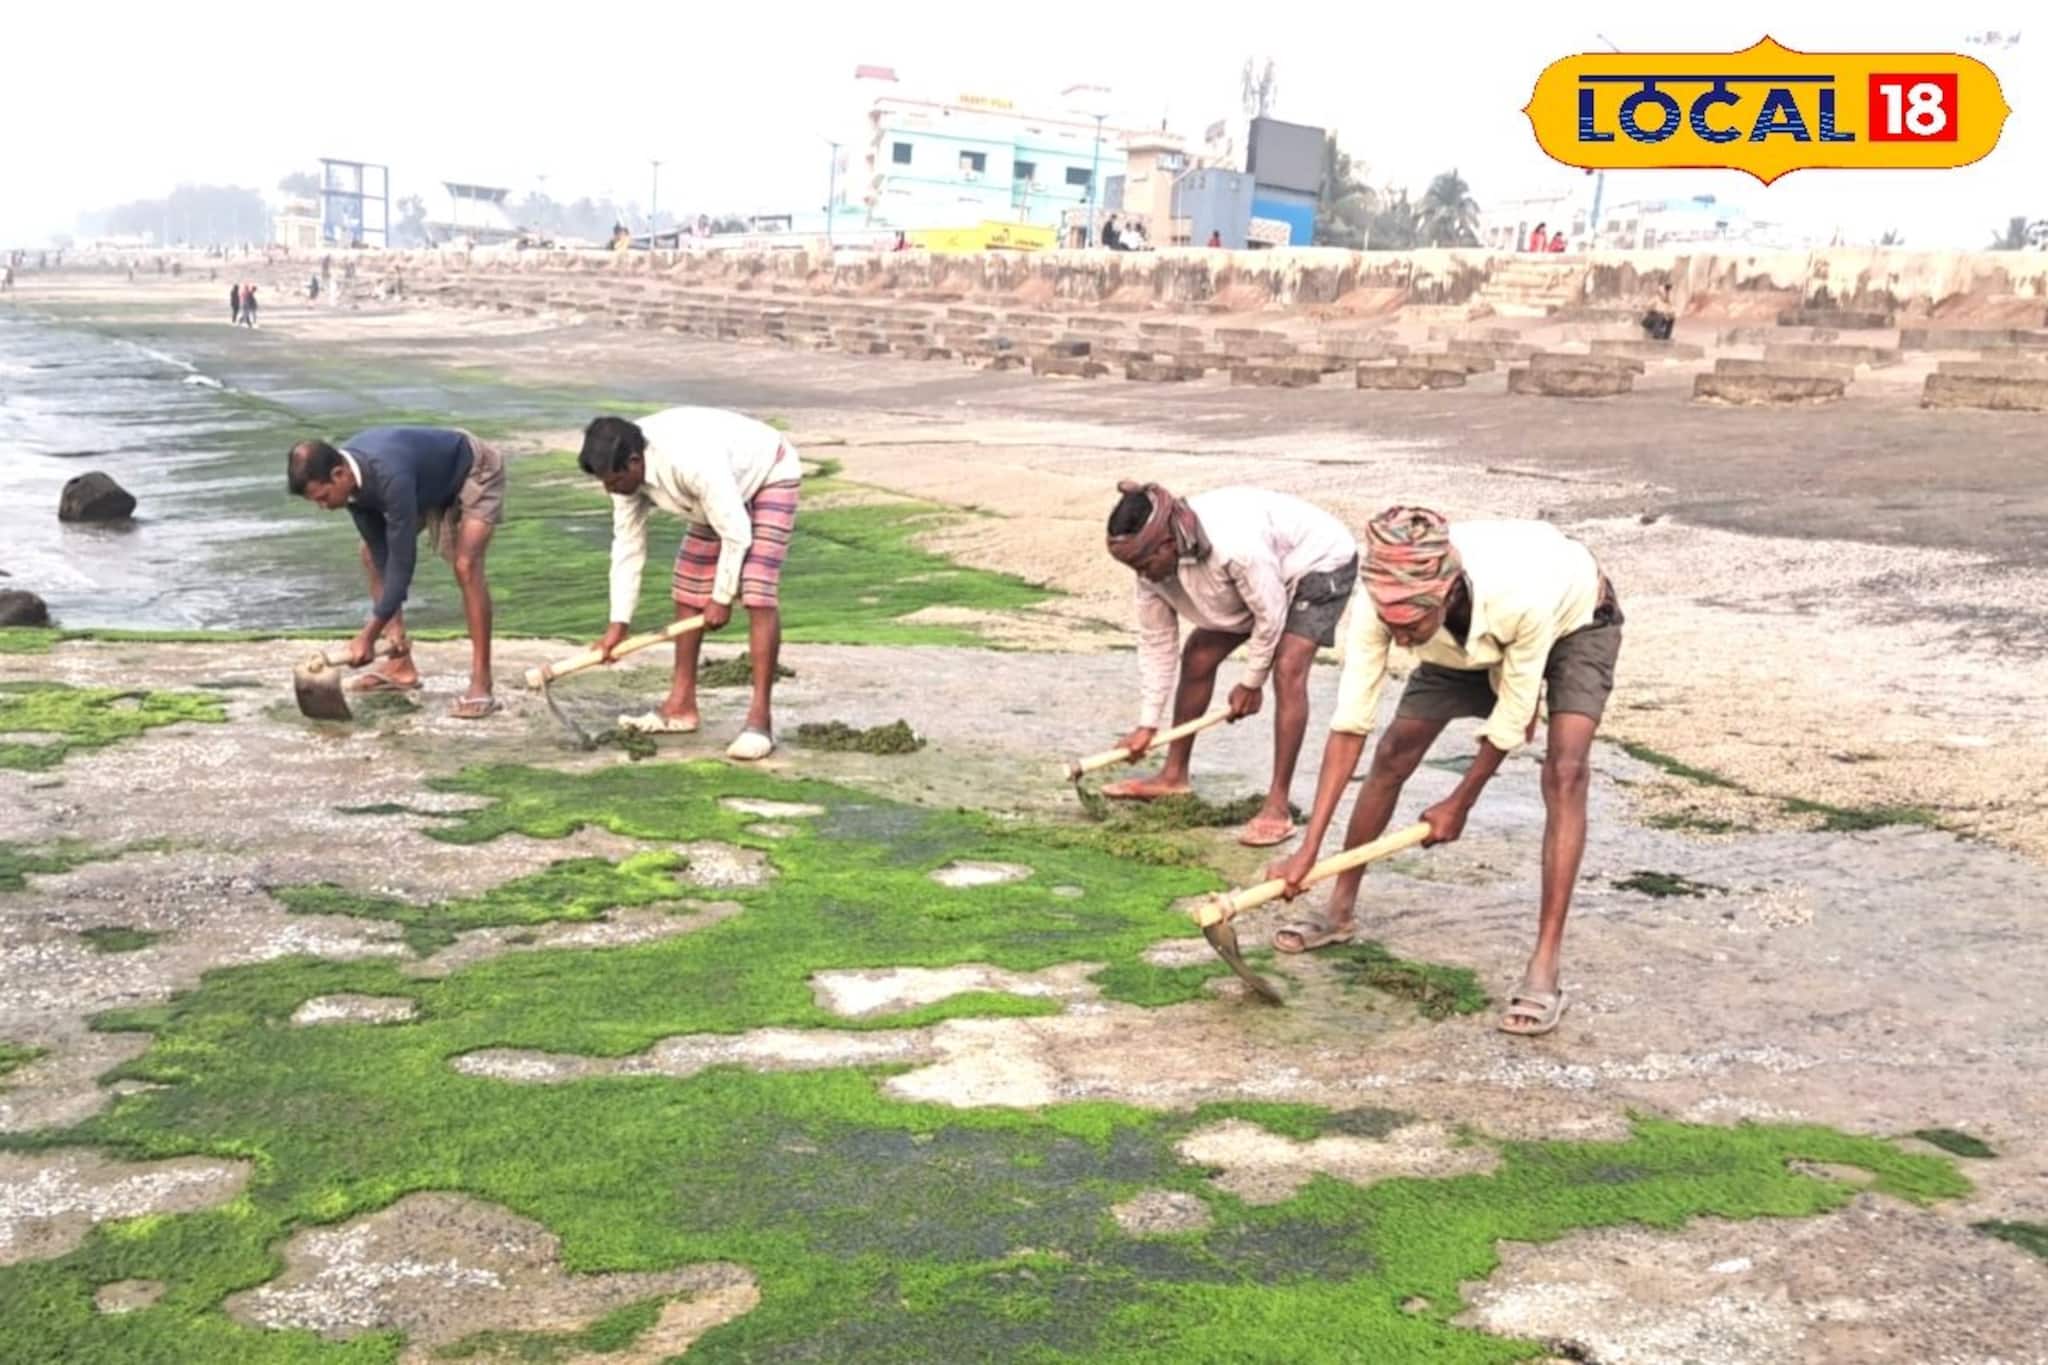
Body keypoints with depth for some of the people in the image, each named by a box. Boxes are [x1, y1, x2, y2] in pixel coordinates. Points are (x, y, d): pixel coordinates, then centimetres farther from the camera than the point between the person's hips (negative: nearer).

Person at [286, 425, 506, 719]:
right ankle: (401, 665, 10)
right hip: (433, 480, 8)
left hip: (474, 473, -8)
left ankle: (481, 686, -25)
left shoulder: (390, 476, -42)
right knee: (372, 552, 4)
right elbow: (381, 548, -11)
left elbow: (402, 560, -38)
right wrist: (393, 623, -15)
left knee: (465, 565, -26)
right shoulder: (350, 475, -18)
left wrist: (368, 635, -34)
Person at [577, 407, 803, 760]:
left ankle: (760, 718, -19)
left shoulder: (692, 462, -41)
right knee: (687, 588, 6)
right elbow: (627, 544, -9)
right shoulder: (627, 470, -17)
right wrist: (619, 623, -10)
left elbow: (736, 534, -32)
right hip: (719, 492, 8)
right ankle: (681, 705, 15)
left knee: (758, 594, -21)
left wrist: (722, 598, -20)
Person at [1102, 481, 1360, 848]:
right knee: (1198, 656, 3)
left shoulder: (1235, 546, -43)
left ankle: (1278, 806, -19)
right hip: (1262, 577, 7)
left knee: (1288, 669, -23)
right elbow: (1156, 640, -10)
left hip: (1321, 561, -7)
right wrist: (1147, 725, -9)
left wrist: (1251, 683, -14)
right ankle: (1174, 776, 20)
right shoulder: (1154, 560, -19)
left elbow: (1270, 615, -28)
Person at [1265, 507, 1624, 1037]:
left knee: (1565, 772, -23)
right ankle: (1341, 909, 18)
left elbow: (1511, 722, -29)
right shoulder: (1383, 600, -36)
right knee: (1392, 755, -1)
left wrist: (1459, 804, -15)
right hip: (1468, 637, 4)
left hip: (1573, 621, -4)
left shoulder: (1521, 595, -45)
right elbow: (1350, 721, -31)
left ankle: (1545, 969, -22)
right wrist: (1308, 848, -33)